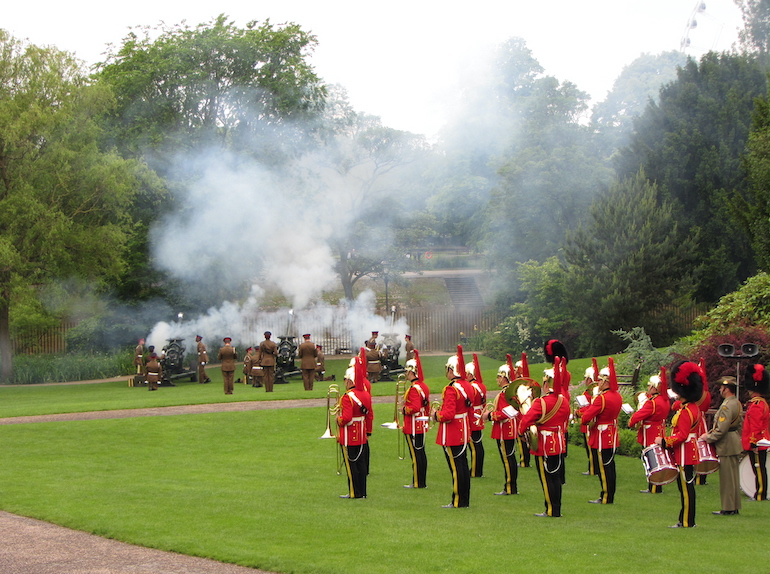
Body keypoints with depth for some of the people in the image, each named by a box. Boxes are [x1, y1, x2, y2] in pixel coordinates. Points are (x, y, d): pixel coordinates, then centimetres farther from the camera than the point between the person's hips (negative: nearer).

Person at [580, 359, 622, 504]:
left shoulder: (601, 399, -23)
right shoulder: (618, 397, 5)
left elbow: (585, 418, -26)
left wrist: (584, 418, -2)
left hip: (601, 439, -8)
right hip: (612, 437, 8)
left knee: (603, 468, -1)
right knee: (610, 466, 14)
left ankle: (606, 497, 4)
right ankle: (610, 496, 20)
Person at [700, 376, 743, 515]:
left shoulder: (727, 406, -21)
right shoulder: (737, 403, 9)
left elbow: (721, 430, -25)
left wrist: (708, 437, -10)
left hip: (727, 446, -10)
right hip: (735, 445, 10)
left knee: (727, 478, -2)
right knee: (733, 476, 15)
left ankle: (728, 508, 3)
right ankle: (734, 506, 21)